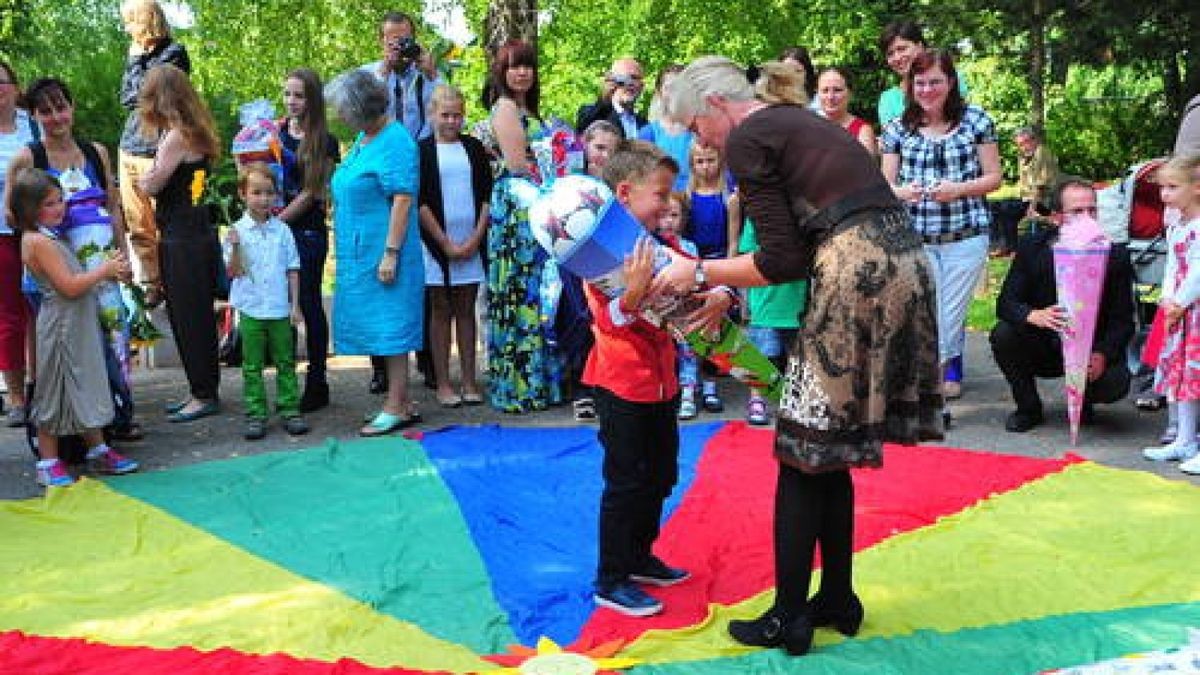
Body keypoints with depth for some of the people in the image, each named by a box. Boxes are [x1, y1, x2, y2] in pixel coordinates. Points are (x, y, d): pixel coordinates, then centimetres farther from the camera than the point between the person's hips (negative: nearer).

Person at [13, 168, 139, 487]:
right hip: (62, 326, -10)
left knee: (89, 388, 16)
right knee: (55, 393, 1)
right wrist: (105, 270, -12)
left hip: (79, 326, 10)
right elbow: (69, 286, -21)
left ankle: (98, 451, 26)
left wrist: (109, 269, 3)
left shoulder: (49, 237, 13)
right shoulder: (39, 241, -17)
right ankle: (48, 464, 11)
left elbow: (73, 277, 15)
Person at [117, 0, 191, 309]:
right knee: (138, 226, 7)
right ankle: (150, 284, 15)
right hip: (129, 148, 7)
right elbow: (126, 97, 9)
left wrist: (137, 61, -2)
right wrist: (135, 59, 3)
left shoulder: (174, 52, -4)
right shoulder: (136, 54, 17)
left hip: (157, 150, -7)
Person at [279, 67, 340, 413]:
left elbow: (310, 192, -9)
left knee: (309, 305, 2)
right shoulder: (275, 132, 9)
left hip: (307, 231, -4)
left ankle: (317, 384, 11)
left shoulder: (324, 142, -5)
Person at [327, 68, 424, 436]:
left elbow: (403, 199, -20)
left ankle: (396, 408, 3)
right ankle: (404, 403, 19)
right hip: (359, 252, 9)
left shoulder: (395, 141, -14)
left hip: (382, 250, -9)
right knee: (382, 325, 12)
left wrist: (391, 253, -23)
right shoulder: (363, 138, 15)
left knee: (390, 326, -4)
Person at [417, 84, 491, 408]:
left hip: (472, 244, 2)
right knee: (440, 311, 3)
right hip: (437, 243, -2)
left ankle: (469, 382, 11)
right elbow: (419, 202, -4)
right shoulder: (421, 150, 1)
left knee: (466, 310, 7)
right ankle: (443, 383, 8)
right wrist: (446, 243, -9)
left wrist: (476, 238, -5)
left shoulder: (474, 148, 9)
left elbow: (487, 194, 6)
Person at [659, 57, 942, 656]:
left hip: (858, 273, -9)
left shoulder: (747, 138, -4)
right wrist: (727, 292, 23)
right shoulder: (795, 122, 23)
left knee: (803, 451, 2)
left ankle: (787, 620, 11)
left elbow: (783, 261, -7)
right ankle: (837, 600, 27)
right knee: (828, 450, 17)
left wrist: (700, 271, 3)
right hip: (901, 262, 9)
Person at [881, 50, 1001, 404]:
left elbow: (993, 178, 4)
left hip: (966, 235, 0)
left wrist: (959, 189, -14)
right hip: (916, 237, 1)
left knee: (951, 316, 3)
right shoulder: (897, 129, 7)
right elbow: (885, 185, 7)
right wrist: (903, 192, -16)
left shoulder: (976, 120, 4)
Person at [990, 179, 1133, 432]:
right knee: (1002, 335, -26)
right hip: (1040, 351, 1)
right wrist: (1034, 315, -36)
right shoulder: (1032, 247, -7)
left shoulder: (1115, 256, -9)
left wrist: (1102, 355, -31)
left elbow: (1123, 321, -10)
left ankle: (1083, 401, 11)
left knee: (1116, 383, -29)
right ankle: (1028, 409, -2)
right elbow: (1005, 303, -13)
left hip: (1092, 354, -1)